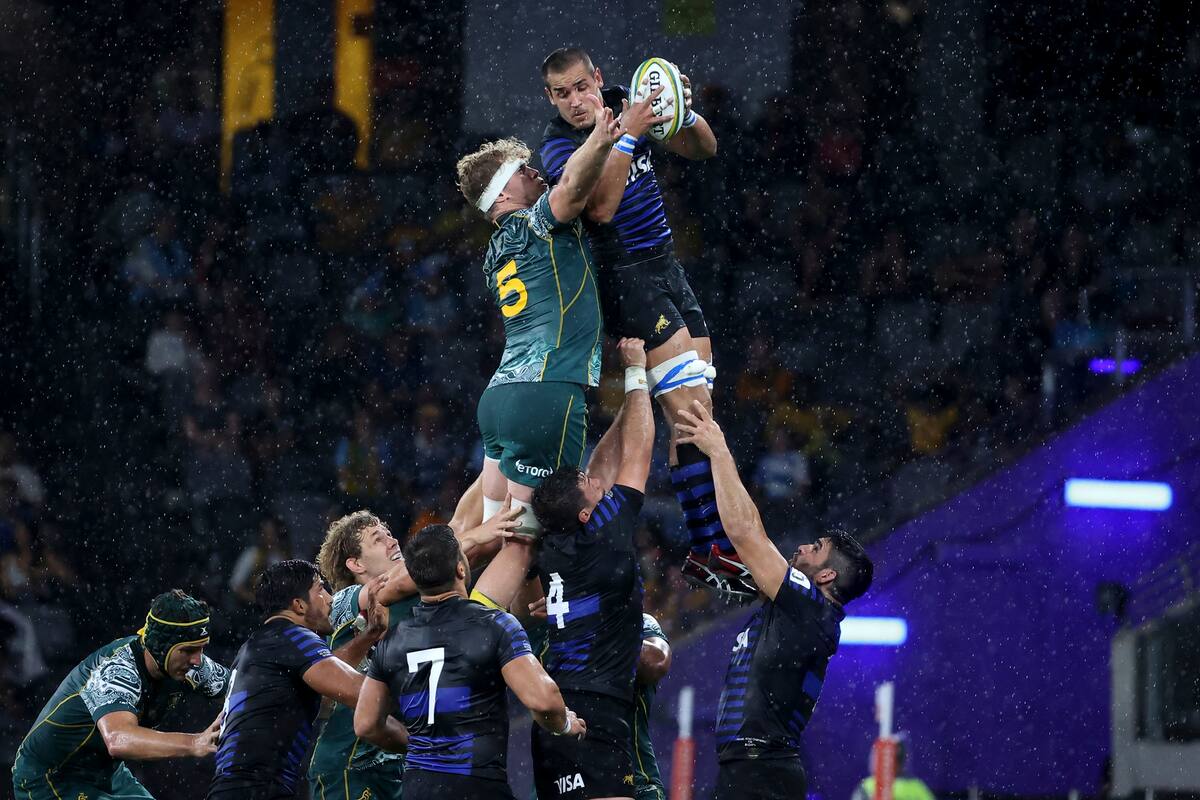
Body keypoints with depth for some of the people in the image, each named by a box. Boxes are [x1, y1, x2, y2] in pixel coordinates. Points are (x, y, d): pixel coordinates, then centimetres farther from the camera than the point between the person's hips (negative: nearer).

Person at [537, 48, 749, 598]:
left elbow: (703, 150, 11)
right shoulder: (558, 146, -13)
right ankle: (710, 550, -20)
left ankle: (703, 552, 6)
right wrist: (627, 134, -32)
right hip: (627, 278, -7)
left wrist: (685, 114, -10)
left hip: (666, 265, 7)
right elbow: (601, 207, -28)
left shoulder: (625, 104, 6)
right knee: (689, 409, -17)